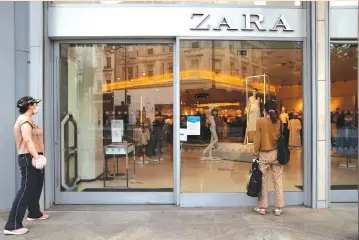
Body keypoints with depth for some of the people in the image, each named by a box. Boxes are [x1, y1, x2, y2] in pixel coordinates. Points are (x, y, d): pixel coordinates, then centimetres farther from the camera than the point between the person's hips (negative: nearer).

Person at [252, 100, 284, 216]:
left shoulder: (260, 121, -7)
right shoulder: (279, 122, 0)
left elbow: (257, 139, -6)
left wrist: (255, 155, -1)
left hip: (264, 154, -2)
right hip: (276, 154, 2)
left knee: (262, 181, 7)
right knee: (278, 181, 8)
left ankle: (262, 207, 14)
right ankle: (278, 208, 13)